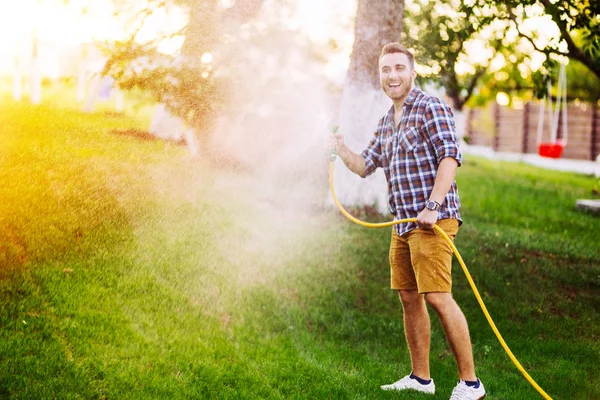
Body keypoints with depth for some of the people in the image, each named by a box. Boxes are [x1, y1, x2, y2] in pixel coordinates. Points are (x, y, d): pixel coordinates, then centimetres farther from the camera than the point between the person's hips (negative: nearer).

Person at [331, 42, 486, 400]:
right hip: (402, 223, 9)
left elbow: (450, 157, -18)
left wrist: (432, 206, -25)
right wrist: (341, 149, 8)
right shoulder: (387, 121, 19)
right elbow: (365, 165, 26)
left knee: (438, 297, -14)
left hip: (432, 221, -9)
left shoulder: (431, 108, -7)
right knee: (409, 299, 11)